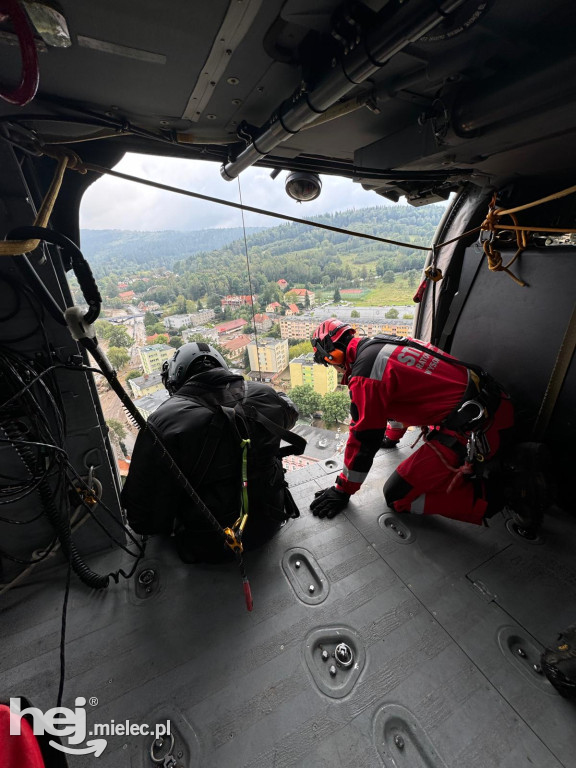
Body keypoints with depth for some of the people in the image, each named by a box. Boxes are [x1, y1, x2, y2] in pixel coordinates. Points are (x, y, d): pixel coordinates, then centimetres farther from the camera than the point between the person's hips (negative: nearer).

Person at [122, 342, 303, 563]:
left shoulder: (163, 421, -23)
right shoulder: (264, 394, -12)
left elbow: (144, 520, -17)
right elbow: (290, 413, 14)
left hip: (212, 547, -3)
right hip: (269, 525, 4)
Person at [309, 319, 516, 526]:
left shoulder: (366, 373, -16)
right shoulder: (382, 344, 12)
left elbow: (363, 438, -10)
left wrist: (342, 490, 5)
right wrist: (391, 436, 44)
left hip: (473, 432, -9)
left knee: (398, 496, 1)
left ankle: (487, 499, 2)